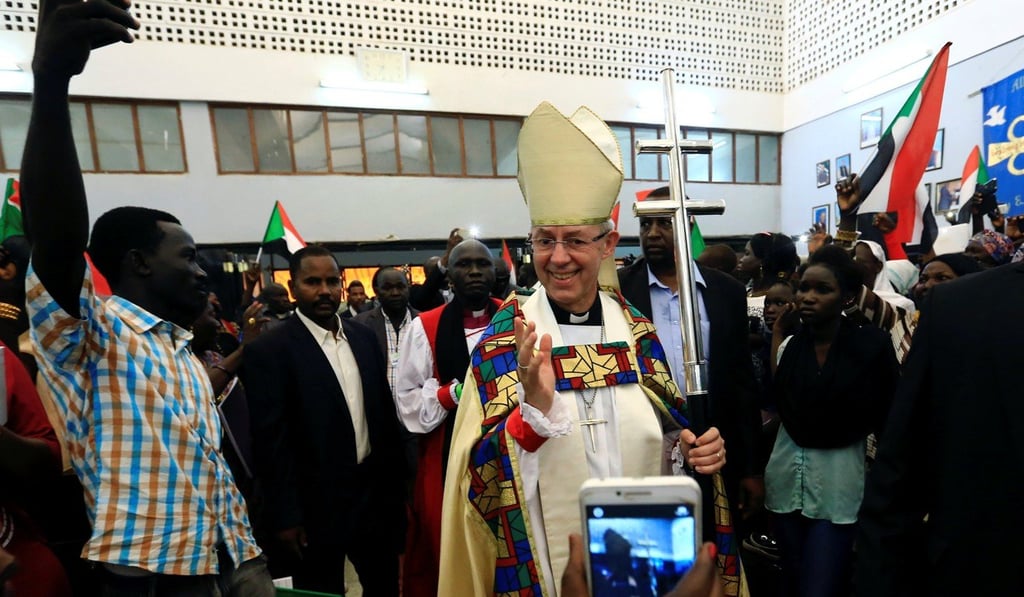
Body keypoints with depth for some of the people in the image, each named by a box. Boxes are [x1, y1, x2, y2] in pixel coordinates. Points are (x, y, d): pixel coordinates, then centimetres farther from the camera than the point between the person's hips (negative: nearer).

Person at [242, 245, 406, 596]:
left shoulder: (364, 337, 2)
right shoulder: (269, 349, -13)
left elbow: (385, 411, 6)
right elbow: (270, 440, -12)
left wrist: (397, 484, 7)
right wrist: (285, 515, -11)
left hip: (377, 493, 5)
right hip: (317, 505, -5)